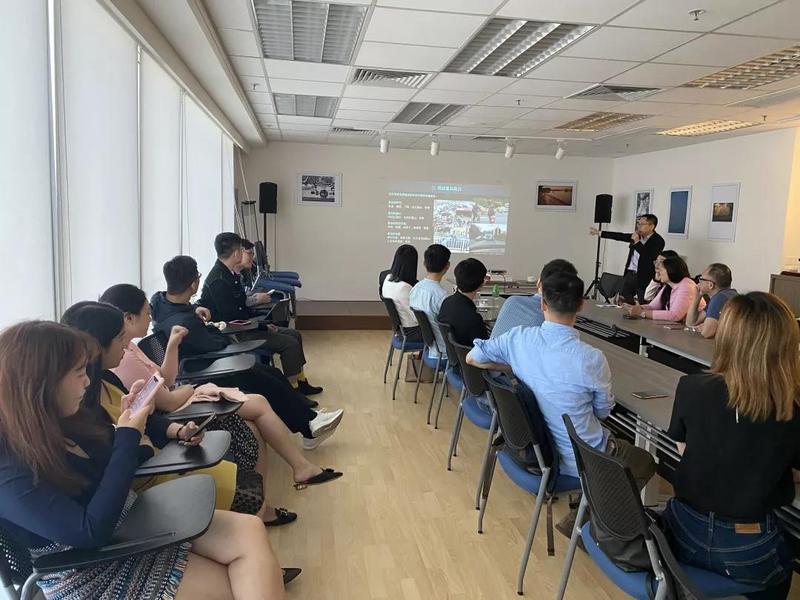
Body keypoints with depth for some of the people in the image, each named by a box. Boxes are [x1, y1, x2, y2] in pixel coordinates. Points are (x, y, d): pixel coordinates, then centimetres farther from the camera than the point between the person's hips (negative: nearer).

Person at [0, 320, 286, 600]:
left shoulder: (63, 425, 0)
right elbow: (92, 531, -29)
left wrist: (128, 419, -2)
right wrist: (129, 436, -24)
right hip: (96, 573, -7)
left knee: (249, 531, -9)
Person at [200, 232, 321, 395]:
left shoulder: (230, 274, 9)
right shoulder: (218, 280, -22)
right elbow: (232, 316, -24)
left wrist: (264, 323, 2)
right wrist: (263, 326, -15)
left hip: (241, 326, 10)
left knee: (294, 335, 9)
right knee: (289, 343, -16)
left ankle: (301, 382, 16)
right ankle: (292, 389, -5)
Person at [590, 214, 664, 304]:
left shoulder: (658, 241, -12)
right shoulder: (639, 235, 7)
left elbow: (650, 258, -25)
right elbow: (621, 236, 16)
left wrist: (637, 242, -20)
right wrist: (598, 233, 19)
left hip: (644, 279, -7)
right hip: (630, 274, 7)